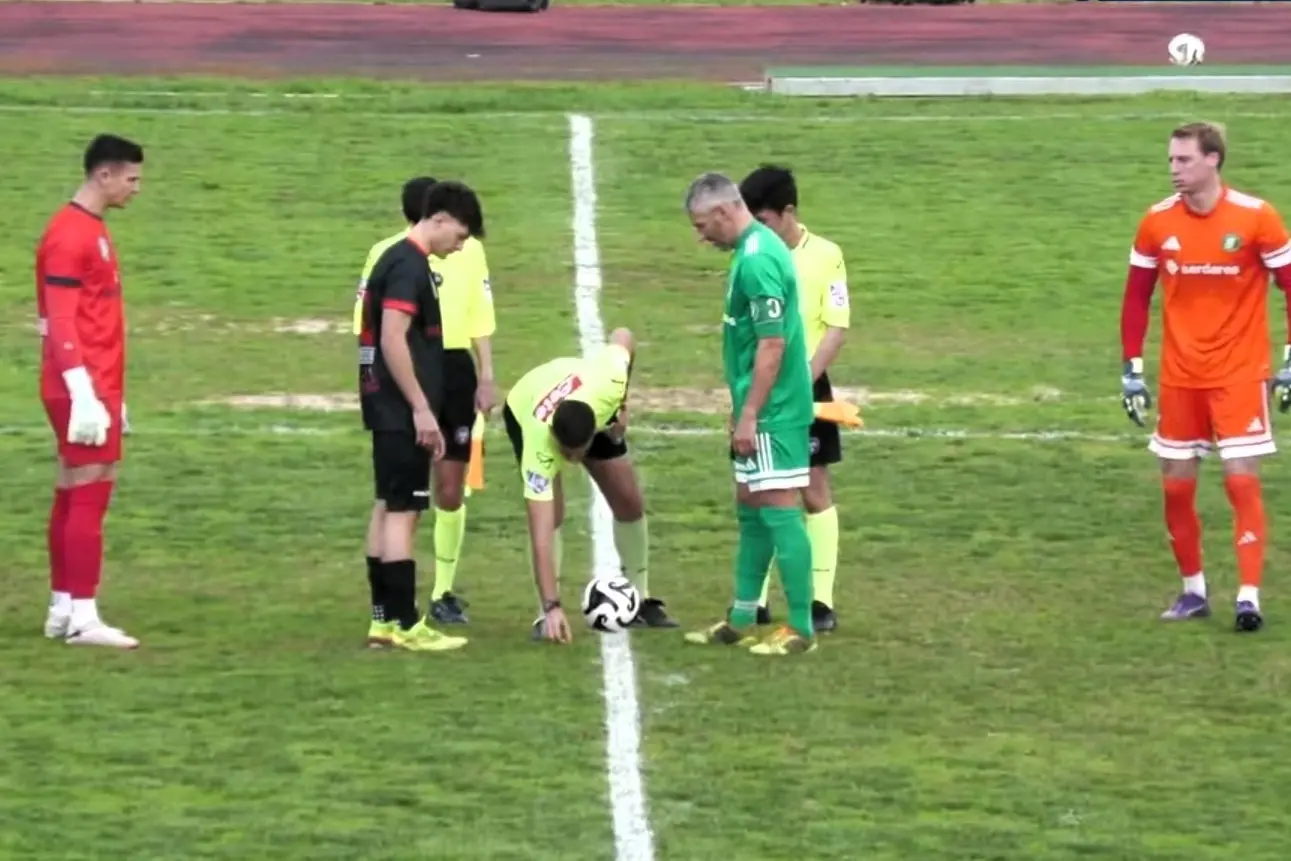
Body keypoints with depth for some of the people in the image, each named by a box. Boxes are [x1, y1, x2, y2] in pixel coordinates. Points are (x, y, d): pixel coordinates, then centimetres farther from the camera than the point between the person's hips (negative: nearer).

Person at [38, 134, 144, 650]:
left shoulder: (93, 231, 16)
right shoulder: (70, 236, -14)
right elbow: (60, 325, -19)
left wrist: (111, 394, 22)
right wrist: (85, 395, -22)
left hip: (96, 389, 10)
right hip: (83, 391, -10)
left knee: (73, 496, 11)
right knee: (89, 496, -9)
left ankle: (62, 610, 15)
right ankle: (82, 617, -10)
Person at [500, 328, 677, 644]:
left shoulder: (605, 382, -45)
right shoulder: (539, 447, -47)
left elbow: (623, 336, -20)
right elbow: (541, 534, -47)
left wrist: (623, 404, -18)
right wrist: (552, 606, -51)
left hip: (597, 405, 3)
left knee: (630, 503, 0)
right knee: (551, 513, -23)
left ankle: (640, 602, 19)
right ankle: (546, 615, -11)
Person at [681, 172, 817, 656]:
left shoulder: (757, 260, -19)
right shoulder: (755, 248, 12)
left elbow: (771, 345, -22)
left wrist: (749, 414, -20)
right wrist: (743, 409, 22)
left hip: (772, 415, -10)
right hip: (763, 411, 10)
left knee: (779, 512, -6)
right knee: (751, 510, 16)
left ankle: (801, 629, -2)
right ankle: (741, 621, 24)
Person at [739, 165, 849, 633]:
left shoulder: (824, 256, -7)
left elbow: (836, 329, -8)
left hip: (805, 387, -4)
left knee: (814, 492, 1)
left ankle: (821, 601, 5)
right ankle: (755, 600, 9)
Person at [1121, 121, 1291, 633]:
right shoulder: (1157, 223, -1)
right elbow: (1136, 297, 8)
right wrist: (1132, 369, 4)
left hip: (1240, 374, -4)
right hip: (1179, 376, 4)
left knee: (1242, 480, -10)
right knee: (1176, 486, 5)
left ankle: (1248, 596, -9)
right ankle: (1193, 591, 20)